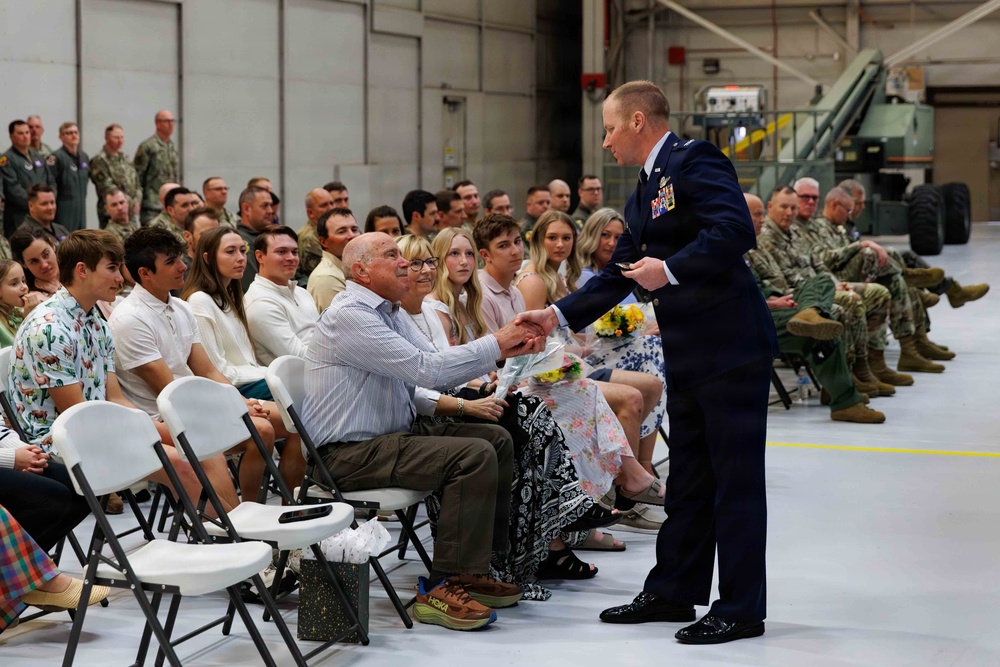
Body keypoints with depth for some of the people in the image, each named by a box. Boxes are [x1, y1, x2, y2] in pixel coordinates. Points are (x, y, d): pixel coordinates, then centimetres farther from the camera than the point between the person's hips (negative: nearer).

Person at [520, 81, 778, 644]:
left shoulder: (695, 162, -11)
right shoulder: (644, 194, 19)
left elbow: (736, 230, -24)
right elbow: (618, 276, 21)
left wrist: (669, 270, -20)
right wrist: (557, 316, 14)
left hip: (732, 347, -10)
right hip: (688, 355, 10)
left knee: (736, 479, -2)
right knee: (688, 477, 16)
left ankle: (741, 608, 5)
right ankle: (674, 590, 25)